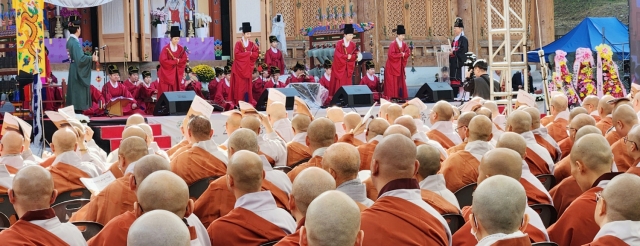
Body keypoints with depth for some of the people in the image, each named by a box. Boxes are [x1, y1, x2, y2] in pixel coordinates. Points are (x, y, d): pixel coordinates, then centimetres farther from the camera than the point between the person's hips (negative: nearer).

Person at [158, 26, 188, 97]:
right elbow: (163, 60, -19)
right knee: (166, 92, -6)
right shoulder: (166, 49, -11)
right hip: (167, 73, -4)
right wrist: (175, 61, -14)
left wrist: (177, 60, -17)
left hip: (177, 74, 4)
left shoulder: (181, 49, 4)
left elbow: (184, 59, 1)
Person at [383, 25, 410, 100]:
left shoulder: (404, 44, 5)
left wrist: (403, 54, -15)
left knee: (400, 81, 6)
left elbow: (408, 53, 6)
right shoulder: (393, 44, -16)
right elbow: (391, 54, -23)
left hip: (400, 65, 7)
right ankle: (390, 97, -4)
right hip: (392, 66, -7)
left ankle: (400, 96, 10)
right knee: (392, 82, -6)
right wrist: (400, 54, -18)